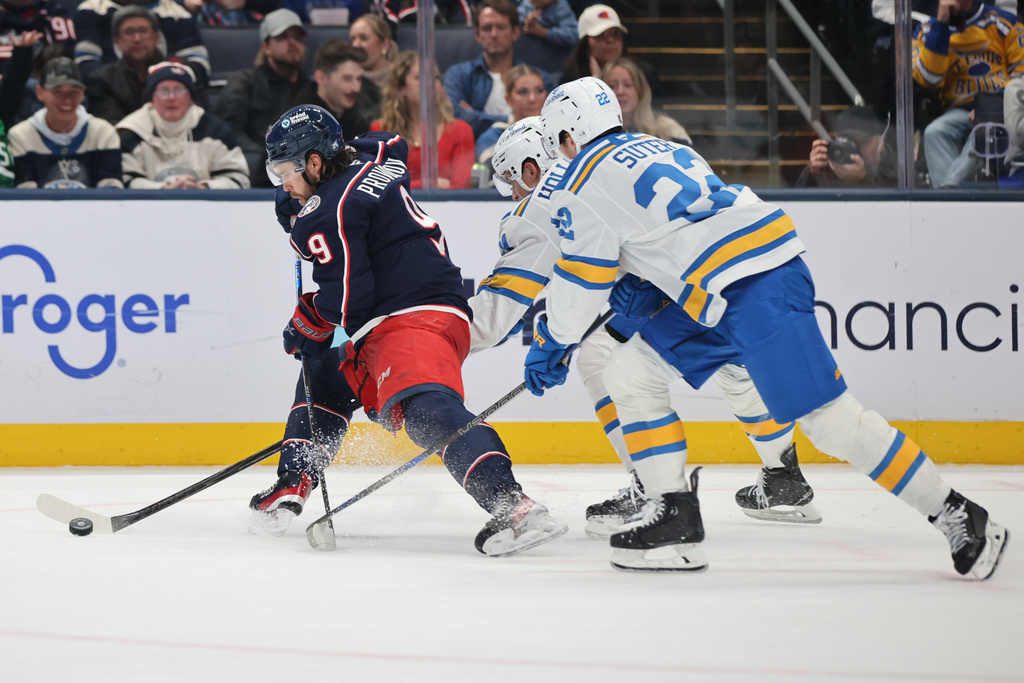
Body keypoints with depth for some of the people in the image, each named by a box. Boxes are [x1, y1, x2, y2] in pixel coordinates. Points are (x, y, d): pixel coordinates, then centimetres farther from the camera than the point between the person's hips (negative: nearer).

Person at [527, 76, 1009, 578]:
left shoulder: (583, 183, 1)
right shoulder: (657, 148, 26)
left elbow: (582, 280, 6)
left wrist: (550, 343, 20)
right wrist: (643, 284, 25)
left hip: (753, 292, -10)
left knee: (829, 418, -10)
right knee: (629, 372, 12)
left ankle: (958, 518, -9)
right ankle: (675, 518, 10)